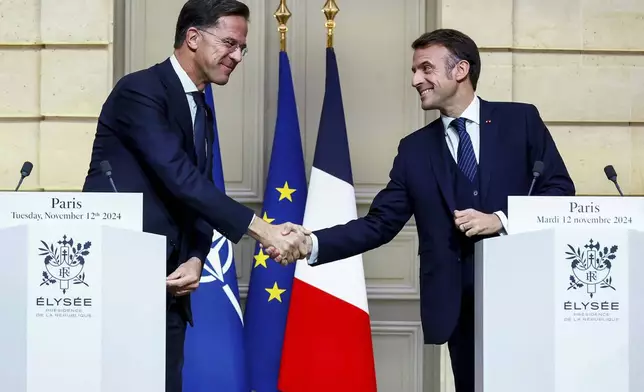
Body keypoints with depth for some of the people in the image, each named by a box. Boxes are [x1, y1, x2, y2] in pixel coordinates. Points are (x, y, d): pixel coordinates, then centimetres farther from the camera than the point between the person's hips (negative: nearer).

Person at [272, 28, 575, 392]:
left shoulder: (521, 120, 3)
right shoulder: (415, 148, 9)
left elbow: (561, 193, 0)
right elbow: (380, 223, 4)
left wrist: (500, 220, -14)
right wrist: (313, 243, -10)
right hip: (461, 304, 2)